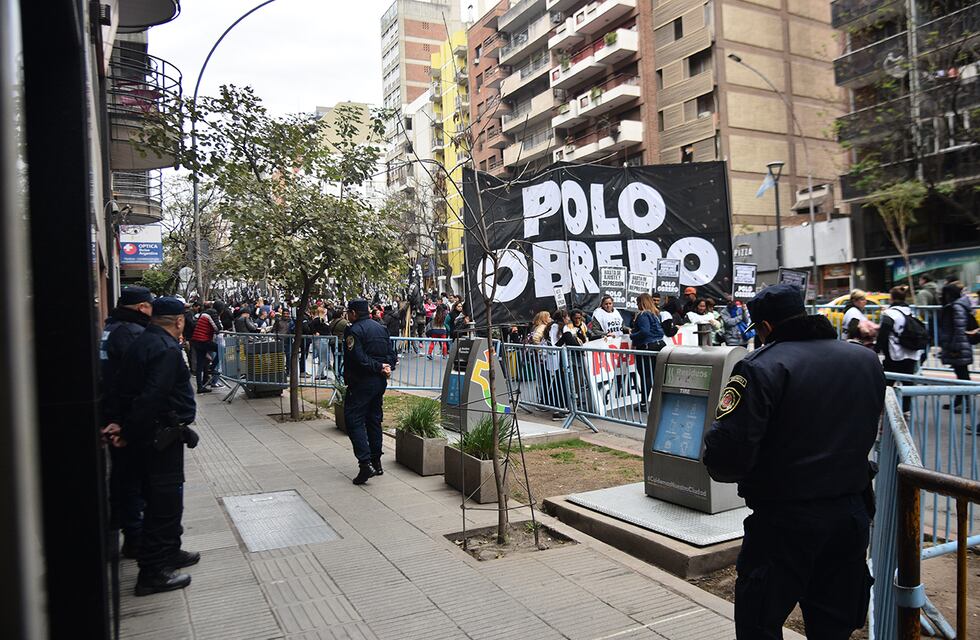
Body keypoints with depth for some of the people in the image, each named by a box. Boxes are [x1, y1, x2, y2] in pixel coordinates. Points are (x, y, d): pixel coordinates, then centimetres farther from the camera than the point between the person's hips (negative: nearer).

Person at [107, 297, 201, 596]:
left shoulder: (143, 342, 12)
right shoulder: (167, 349, -19)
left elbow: (129, 391, 12)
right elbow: (152, 399, -26)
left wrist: (126, 427, 4)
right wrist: (129, 433, -17)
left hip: (148, 437, 10)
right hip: (161, 438, -10)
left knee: (165, 500, 21)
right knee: (164, 502, -2)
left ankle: (170, 553, 35)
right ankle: (152, 573, 6)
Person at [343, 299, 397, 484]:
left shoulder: (353, 331, -12)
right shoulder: (381, 328, 13)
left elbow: (359, 358, -21)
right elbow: (391, 354, 10)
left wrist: (379, 367, -13)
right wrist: (387, 366, -5)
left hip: (361, 383, -8)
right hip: (380, 382, 8)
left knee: (354, 420, -4)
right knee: (374, 419, 15)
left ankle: (365, 463, -14)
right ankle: (376, 462, 20)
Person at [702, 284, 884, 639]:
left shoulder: (761, 367, -18)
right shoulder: (867, 360, 3)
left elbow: (727, 453, -24)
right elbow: (868, 435, 16)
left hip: (785, 520, -6)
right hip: (852, 515, 6)